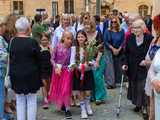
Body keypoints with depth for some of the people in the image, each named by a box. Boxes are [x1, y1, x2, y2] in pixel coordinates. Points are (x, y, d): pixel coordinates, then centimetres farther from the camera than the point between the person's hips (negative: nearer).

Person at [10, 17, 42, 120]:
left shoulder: (13, 42, -4)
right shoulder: (33, 42, -14)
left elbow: (11, 58, 3)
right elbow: (38, 60, -8)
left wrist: (12, 73, 13)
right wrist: (38, 75, 5)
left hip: (16, 75, 4)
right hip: (30, 75, -3)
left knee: (20, 101, 13)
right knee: (31, 101, 8)